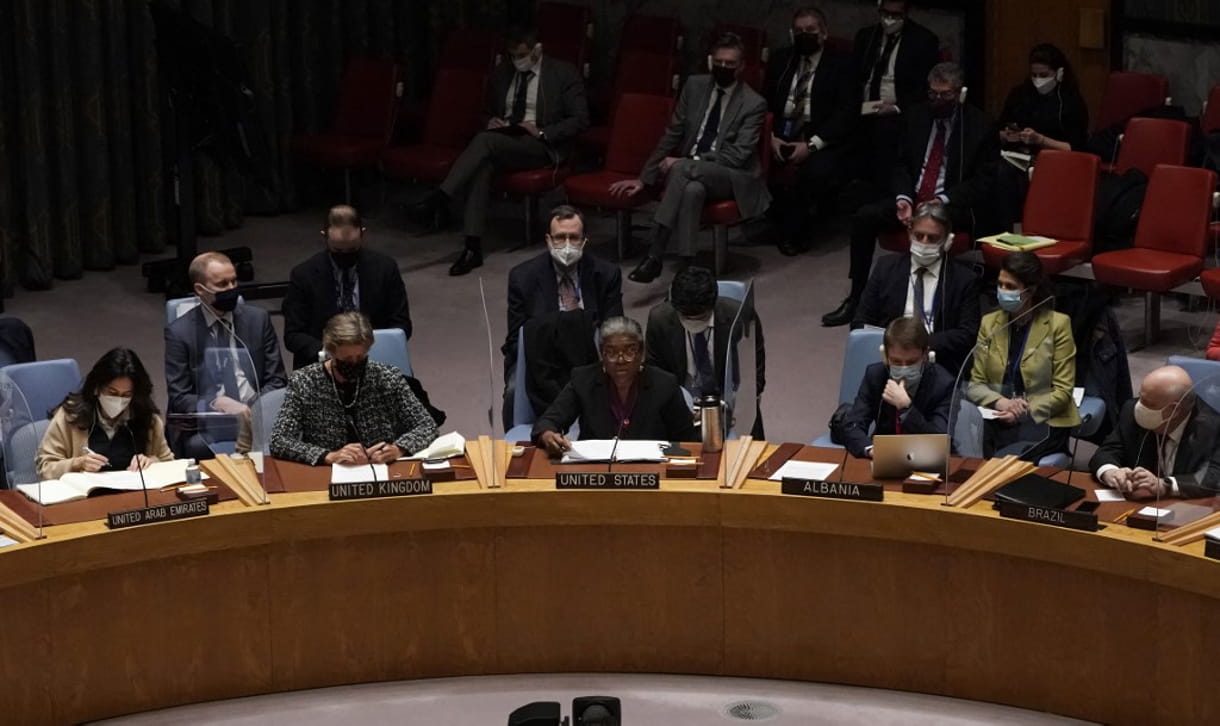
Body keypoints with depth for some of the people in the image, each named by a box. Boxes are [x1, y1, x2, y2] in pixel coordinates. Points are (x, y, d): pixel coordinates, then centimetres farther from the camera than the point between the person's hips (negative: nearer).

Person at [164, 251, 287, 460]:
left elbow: (276, 380, 10)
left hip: (256, 416, 2)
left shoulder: (258, 319, 9)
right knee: (199, 447, -37)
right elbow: (179, 398, -1)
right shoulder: (179, 332, 2)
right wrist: (217, 403, -21)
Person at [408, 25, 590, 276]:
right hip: (502, 142, 4)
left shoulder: (564, 74, 2)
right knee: (482, 166, -33)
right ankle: (473, 247, -39)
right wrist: (491, 122, 5)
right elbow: (489, 112, 30)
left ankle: (439, 199, -36)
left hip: (541, 146, -4)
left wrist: (541, 132, -15)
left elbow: (580, 120, -4)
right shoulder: (502, 73, 18)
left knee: (485, 140, -33)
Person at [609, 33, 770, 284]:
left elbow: (737, 156, -14)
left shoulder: (754, 104, -7)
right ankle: (685, 269, -43)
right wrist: (644, 178, 4)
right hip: (693, 175, 3)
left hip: (734, 178, -3)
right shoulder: (695, 86, 6)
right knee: (692, 189, -37)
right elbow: (672, 135, 9)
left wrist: (684, 162, -21)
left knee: (683, 168, -35)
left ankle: (655, 256, -38)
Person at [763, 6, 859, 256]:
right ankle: (783, 222, -4)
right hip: (781, 132, 3)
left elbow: (848, 112, -9)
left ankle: (794, 232, -10)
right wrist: (770, 136, -10)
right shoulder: (780, 59, 14)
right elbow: (764, 101, 10)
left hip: (820, 138, -3)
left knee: (818, 170, -35)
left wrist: (811, 144, -19)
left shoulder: (840, 65, 1)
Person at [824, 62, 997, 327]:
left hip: (954, 206, -5)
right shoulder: (915, 117, 11)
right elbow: (901, 164, 12)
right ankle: (855, 300, -10)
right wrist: (903, 198, -9)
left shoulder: (979, 125, -3)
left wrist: (942, 202, -17)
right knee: (863, 217, -18)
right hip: (912, 199, 5)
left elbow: (983, 180, -6)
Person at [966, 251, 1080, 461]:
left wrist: (1025, 411, -15)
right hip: (998, 419, 3)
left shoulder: (1058, 324, -1)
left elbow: (1062, 391, -2)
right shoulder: (990, 323, 11)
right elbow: (975, 385, 9)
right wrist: (1000, 402, -11)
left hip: (1043, 420, -3)